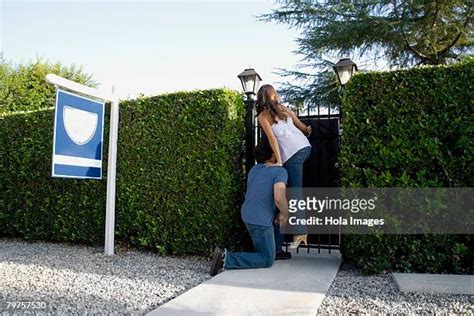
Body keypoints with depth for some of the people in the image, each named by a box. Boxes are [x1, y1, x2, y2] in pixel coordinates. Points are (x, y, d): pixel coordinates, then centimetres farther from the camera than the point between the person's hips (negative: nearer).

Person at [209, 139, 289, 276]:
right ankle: (227, 259, -14)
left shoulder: (254, 169, 10)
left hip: (247, 215, 8)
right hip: (260, 221, -8)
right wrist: (285, 215, -8)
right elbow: (279, 198, -28)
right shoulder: (280, 171, -14)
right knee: (267, 260, 1)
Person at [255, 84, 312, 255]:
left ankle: (300, 231, -12)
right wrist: (308, 130, 47)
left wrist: (279, 161, -7)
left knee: (295, 191, -8)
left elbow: (272, 138, -4)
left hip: (292, 152, -6)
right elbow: (305, 128, 26)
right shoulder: (284, 109, 21)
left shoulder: (263, 116, 6)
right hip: (305, 147, 6)